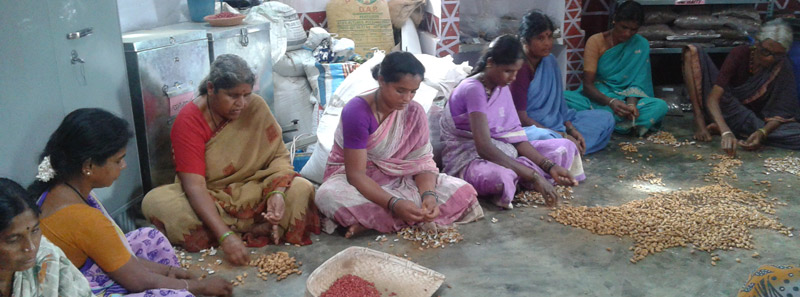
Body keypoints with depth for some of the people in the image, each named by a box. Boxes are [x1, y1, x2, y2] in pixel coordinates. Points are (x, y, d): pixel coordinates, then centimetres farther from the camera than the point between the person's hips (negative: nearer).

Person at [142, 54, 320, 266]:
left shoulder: (256, 106, -8)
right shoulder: (189, 121, -18)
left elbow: (279, 154, -5)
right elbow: (194, 185, -26)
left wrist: (277, 192, -27)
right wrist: (225, 236, -37)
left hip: (252, 192, 1)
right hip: (207, 199, -1)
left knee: (301, 189, -24)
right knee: (155, 202, -31)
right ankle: (257, 228, -25)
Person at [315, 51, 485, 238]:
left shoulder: (414, 112, -5)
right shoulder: (357, 111, -21)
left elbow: (423, 161, -6)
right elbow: (356, 173, -25)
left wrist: (429, 194, -28)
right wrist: (394, 204, -37)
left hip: (397, 180, 5)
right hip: (353, 180, -5)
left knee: (463, 192, -19)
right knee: (329, 196, -40)